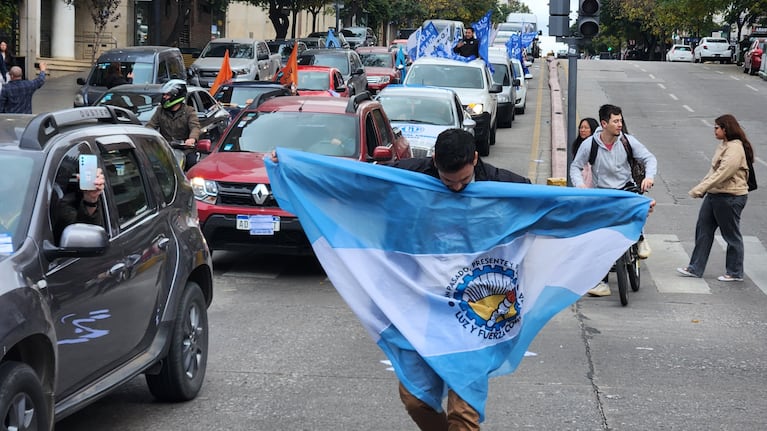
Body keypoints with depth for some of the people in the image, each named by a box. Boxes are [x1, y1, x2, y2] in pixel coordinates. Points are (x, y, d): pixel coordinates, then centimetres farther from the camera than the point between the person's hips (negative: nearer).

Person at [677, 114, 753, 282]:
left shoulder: (735, 149, -20)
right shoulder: (722, 145, 11)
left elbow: (722, 174, -26)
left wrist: (699, 190, -26)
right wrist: (702, 188, 13)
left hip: (730, 197, -10)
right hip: (714, 194, 10)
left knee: (731, 235, 3)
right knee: (703, 229, 11)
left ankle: (735, 273, 15)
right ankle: (695, 268, 17)